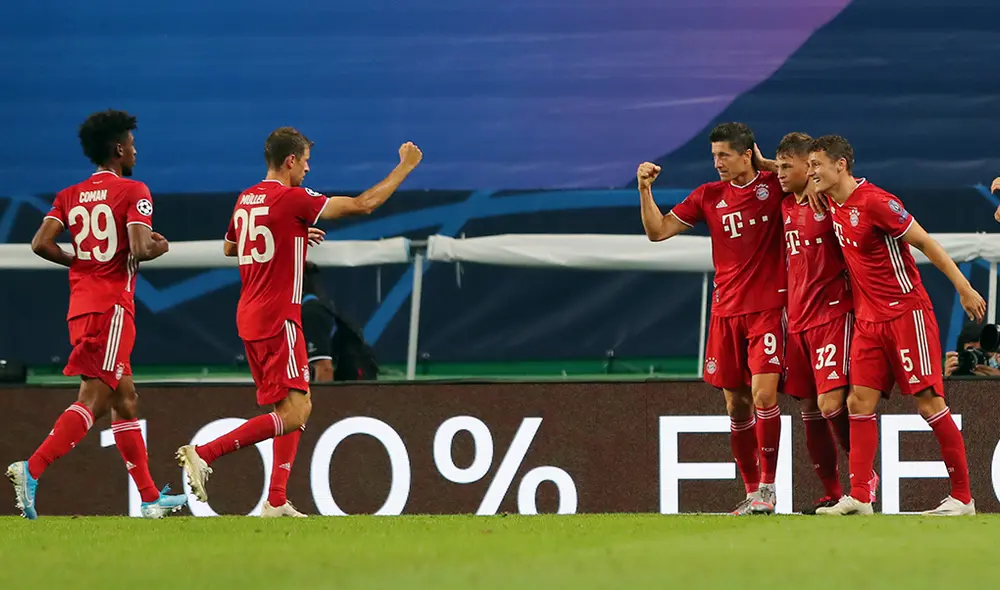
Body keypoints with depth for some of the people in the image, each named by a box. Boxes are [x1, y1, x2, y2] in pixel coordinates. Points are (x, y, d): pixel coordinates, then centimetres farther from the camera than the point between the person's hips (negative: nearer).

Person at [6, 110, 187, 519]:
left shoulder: (69, 197, 12)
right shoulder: (132, 192, -5)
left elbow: (41, 244, 0)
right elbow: (139, 250, -17)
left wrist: (79, 261, 14)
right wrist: (160, 247, 4)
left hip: (80, 308, 8)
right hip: (112, 306, -8)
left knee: (125, 400, 14)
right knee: (94, 398, -12)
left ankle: (150, 497, 17)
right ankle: (31, 470, -27)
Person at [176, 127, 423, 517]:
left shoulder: (246, 199, 11)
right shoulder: (291, 199, -13)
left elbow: (229, 248, 30)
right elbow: (363, 204, -11)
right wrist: (405, 167, 0)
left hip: (250, 318, 9)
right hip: (278, 319, -9)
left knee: (294, 409, 14)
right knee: (294, 413, -11)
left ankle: (276, 501, 7)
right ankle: (203, 454, -18)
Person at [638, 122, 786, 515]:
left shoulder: (774, 186, -2)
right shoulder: (710, 196, 8)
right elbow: (658, 230, 11)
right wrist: (645, 190, -4)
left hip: (767, 308, -4)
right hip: (726, 310, 4)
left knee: (763, 394, -15)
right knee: (736, 405, 5)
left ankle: (768, 486, -8)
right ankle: (752, 491, 13)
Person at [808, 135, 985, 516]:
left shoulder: (875, 202, -16)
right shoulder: (834, 205, 8)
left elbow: (924, 242, -12)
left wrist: (963, 288, -12)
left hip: (906, 313, -8)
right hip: (868, 320, 8)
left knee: (928, 402, -7)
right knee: (859, 402, -1)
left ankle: (962, 498, -2)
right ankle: (859, 498, -1)